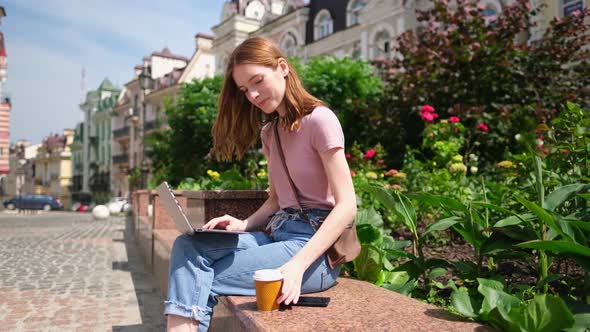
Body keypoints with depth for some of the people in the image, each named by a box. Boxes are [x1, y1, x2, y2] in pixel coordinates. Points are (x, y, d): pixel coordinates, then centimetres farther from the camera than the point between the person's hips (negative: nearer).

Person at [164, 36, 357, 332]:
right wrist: (243, 225, -2)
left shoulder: (318, 119, -9)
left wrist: (297, 265, -24)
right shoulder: (269, 131, 16)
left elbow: (346, 206, -15)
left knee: (201, 282, -17)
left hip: (314, 244, -7)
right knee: (188, 245, -14)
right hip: (276, 233, 7)